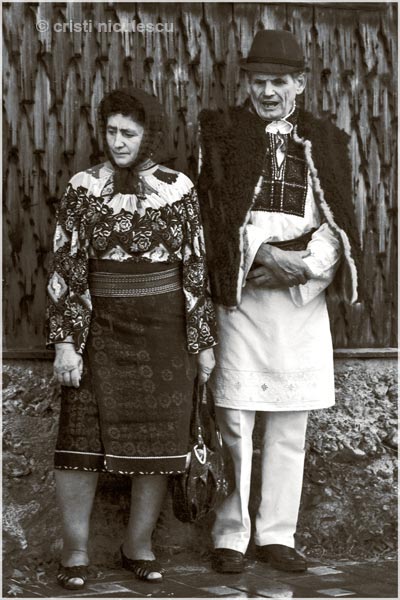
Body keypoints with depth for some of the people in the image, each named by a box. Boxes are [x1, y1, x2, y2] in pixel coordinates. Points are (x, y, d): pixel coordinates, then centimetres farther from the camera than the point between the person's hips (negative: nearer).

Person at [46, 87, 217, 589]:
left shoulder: (178, 190, 2)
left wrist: (204, 341, 4)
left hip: (164, 330, 1)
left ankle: (138, 544, 19)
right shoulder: (83, 189, 1)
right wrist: (65, 341, -7)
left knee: (159, 440, 5)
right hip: (99, 328, -1)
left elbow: (196, 269, 5)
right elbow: (65, 268, -1)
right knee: (80, 436, -4)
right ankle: (75, 550, 8)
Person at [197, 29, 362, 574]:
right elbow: (216, 214, -4)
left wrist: (313, 259, -11)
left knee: (291, 425, 7)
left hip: (304, 300, 3)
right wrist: (264, 256, -17)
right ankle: (230, 536, 10)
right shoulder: (220, 133, 4)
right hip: (242, 298, -3)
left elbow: (338, 221, 8)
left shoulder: (325, 142, 13)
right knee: (235, 421, -2)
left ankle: (277, 535, 17)